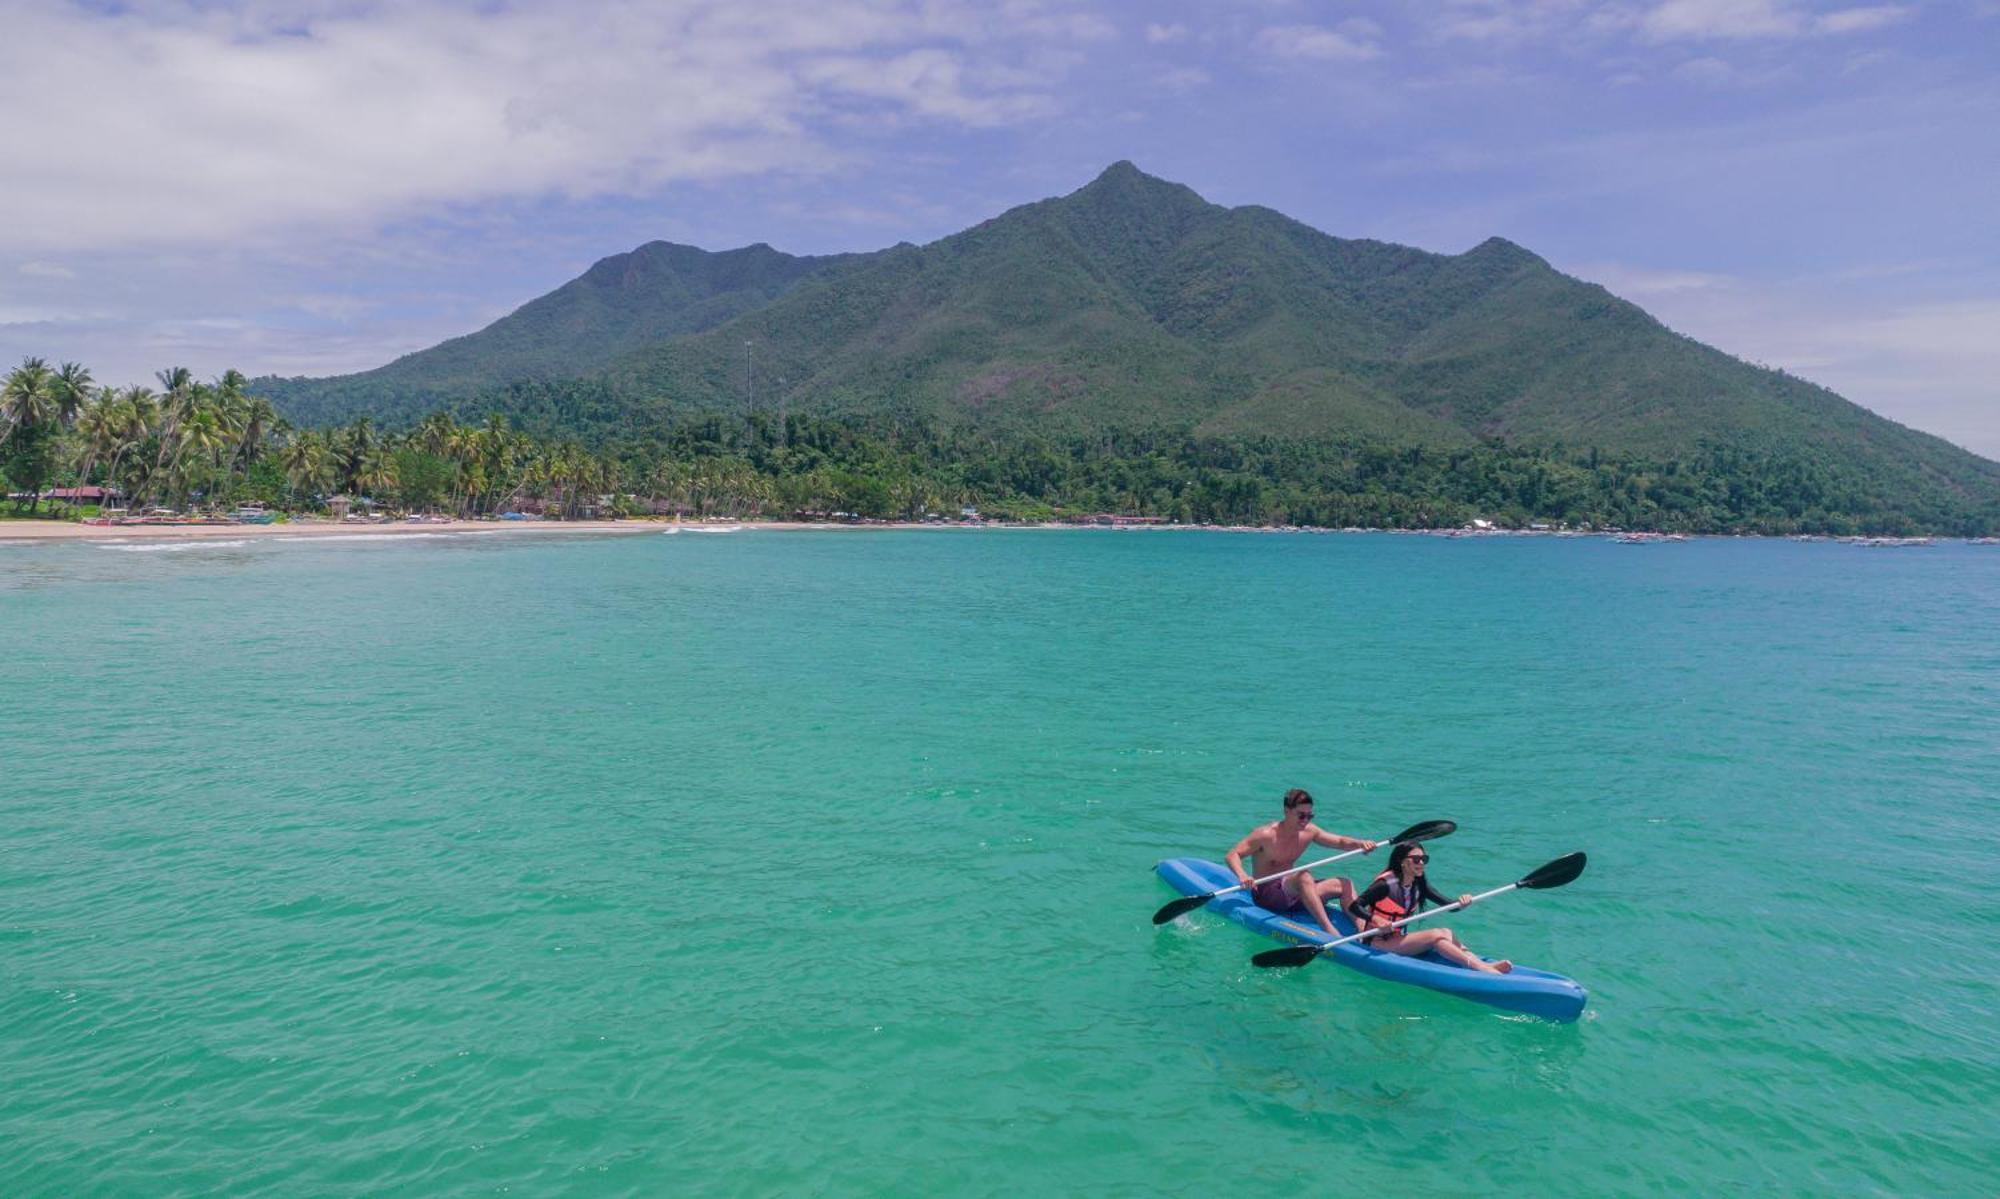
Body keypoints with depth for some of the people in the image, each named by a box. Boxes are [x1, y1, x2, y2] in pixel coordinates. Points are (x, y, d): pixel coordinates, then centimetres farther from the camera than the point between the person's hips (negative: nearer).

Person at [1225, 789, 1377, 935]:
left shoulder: (1309, 831, 3)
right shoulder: (1266, 835, -16)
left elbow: (1340, 842, 8)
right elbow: (1233, 855, -17)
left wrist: (1360, 843, -13)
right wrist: (1242, 875, -37)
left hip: (1291, 894, 8)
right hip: (1265, 894, -8)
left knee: (1344, 885, -3)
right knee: (1304, 876, -35)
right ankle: (1329, 930, -45)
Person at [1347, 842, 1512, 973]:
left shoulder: (1419, 885, 5)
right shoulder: (1387, 884, -16)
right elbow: (1354, 906, -20)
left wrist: (1461, 902, -22)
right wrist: (1377, 919, -35)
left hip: (1397, 937, 8)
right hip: (1378, 941, -8)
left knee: (1446, 932, -13)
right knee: (1437, 936, -22)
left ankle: (1483, 963, -29)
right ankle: (1481, 968, -35)